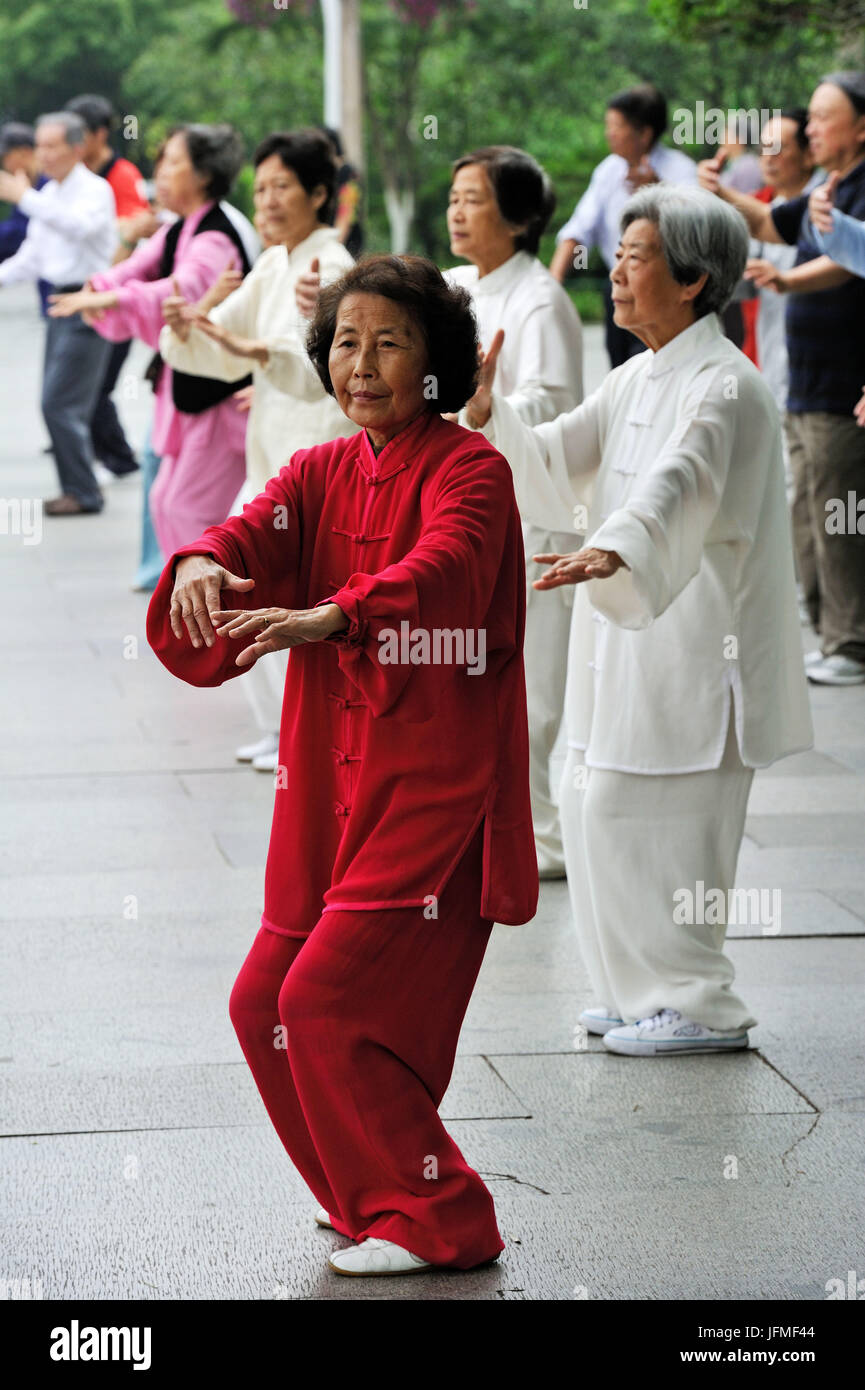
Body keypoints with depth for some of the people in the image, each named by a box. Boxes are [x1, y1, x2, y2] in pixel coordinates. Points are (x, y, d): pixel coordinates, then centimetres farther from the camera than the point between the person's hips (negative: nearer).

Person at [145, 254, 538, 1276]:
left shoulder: (469, 470, -8)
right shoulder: (323, 473, 11)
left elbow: (443, 566, -28)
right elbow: (260, 531, -7)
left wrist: (330, 616, -46)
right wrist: (205, 566, -32)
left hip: (437, 787, -7)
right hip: (335, 786, 7)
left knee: (329, 999, -13)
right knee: (264, 1005, 9)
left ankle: (439, 1221, 0)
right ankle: (374, 1198, 27)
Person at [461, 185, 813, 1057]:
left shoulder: (723, 386, -16)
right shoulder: (637, 381, 14)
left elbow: (680, 481, -34)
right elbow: (551, 469, 15)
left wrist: (610, 552, -52)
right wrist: (487, 416, -3)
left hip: (693, 644, -9)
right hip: (631, 636, 9)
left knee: (635, 818, -9)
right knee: (594, 810, 12)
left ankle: (698, 1005, 4)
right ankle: (649, 993, 24)